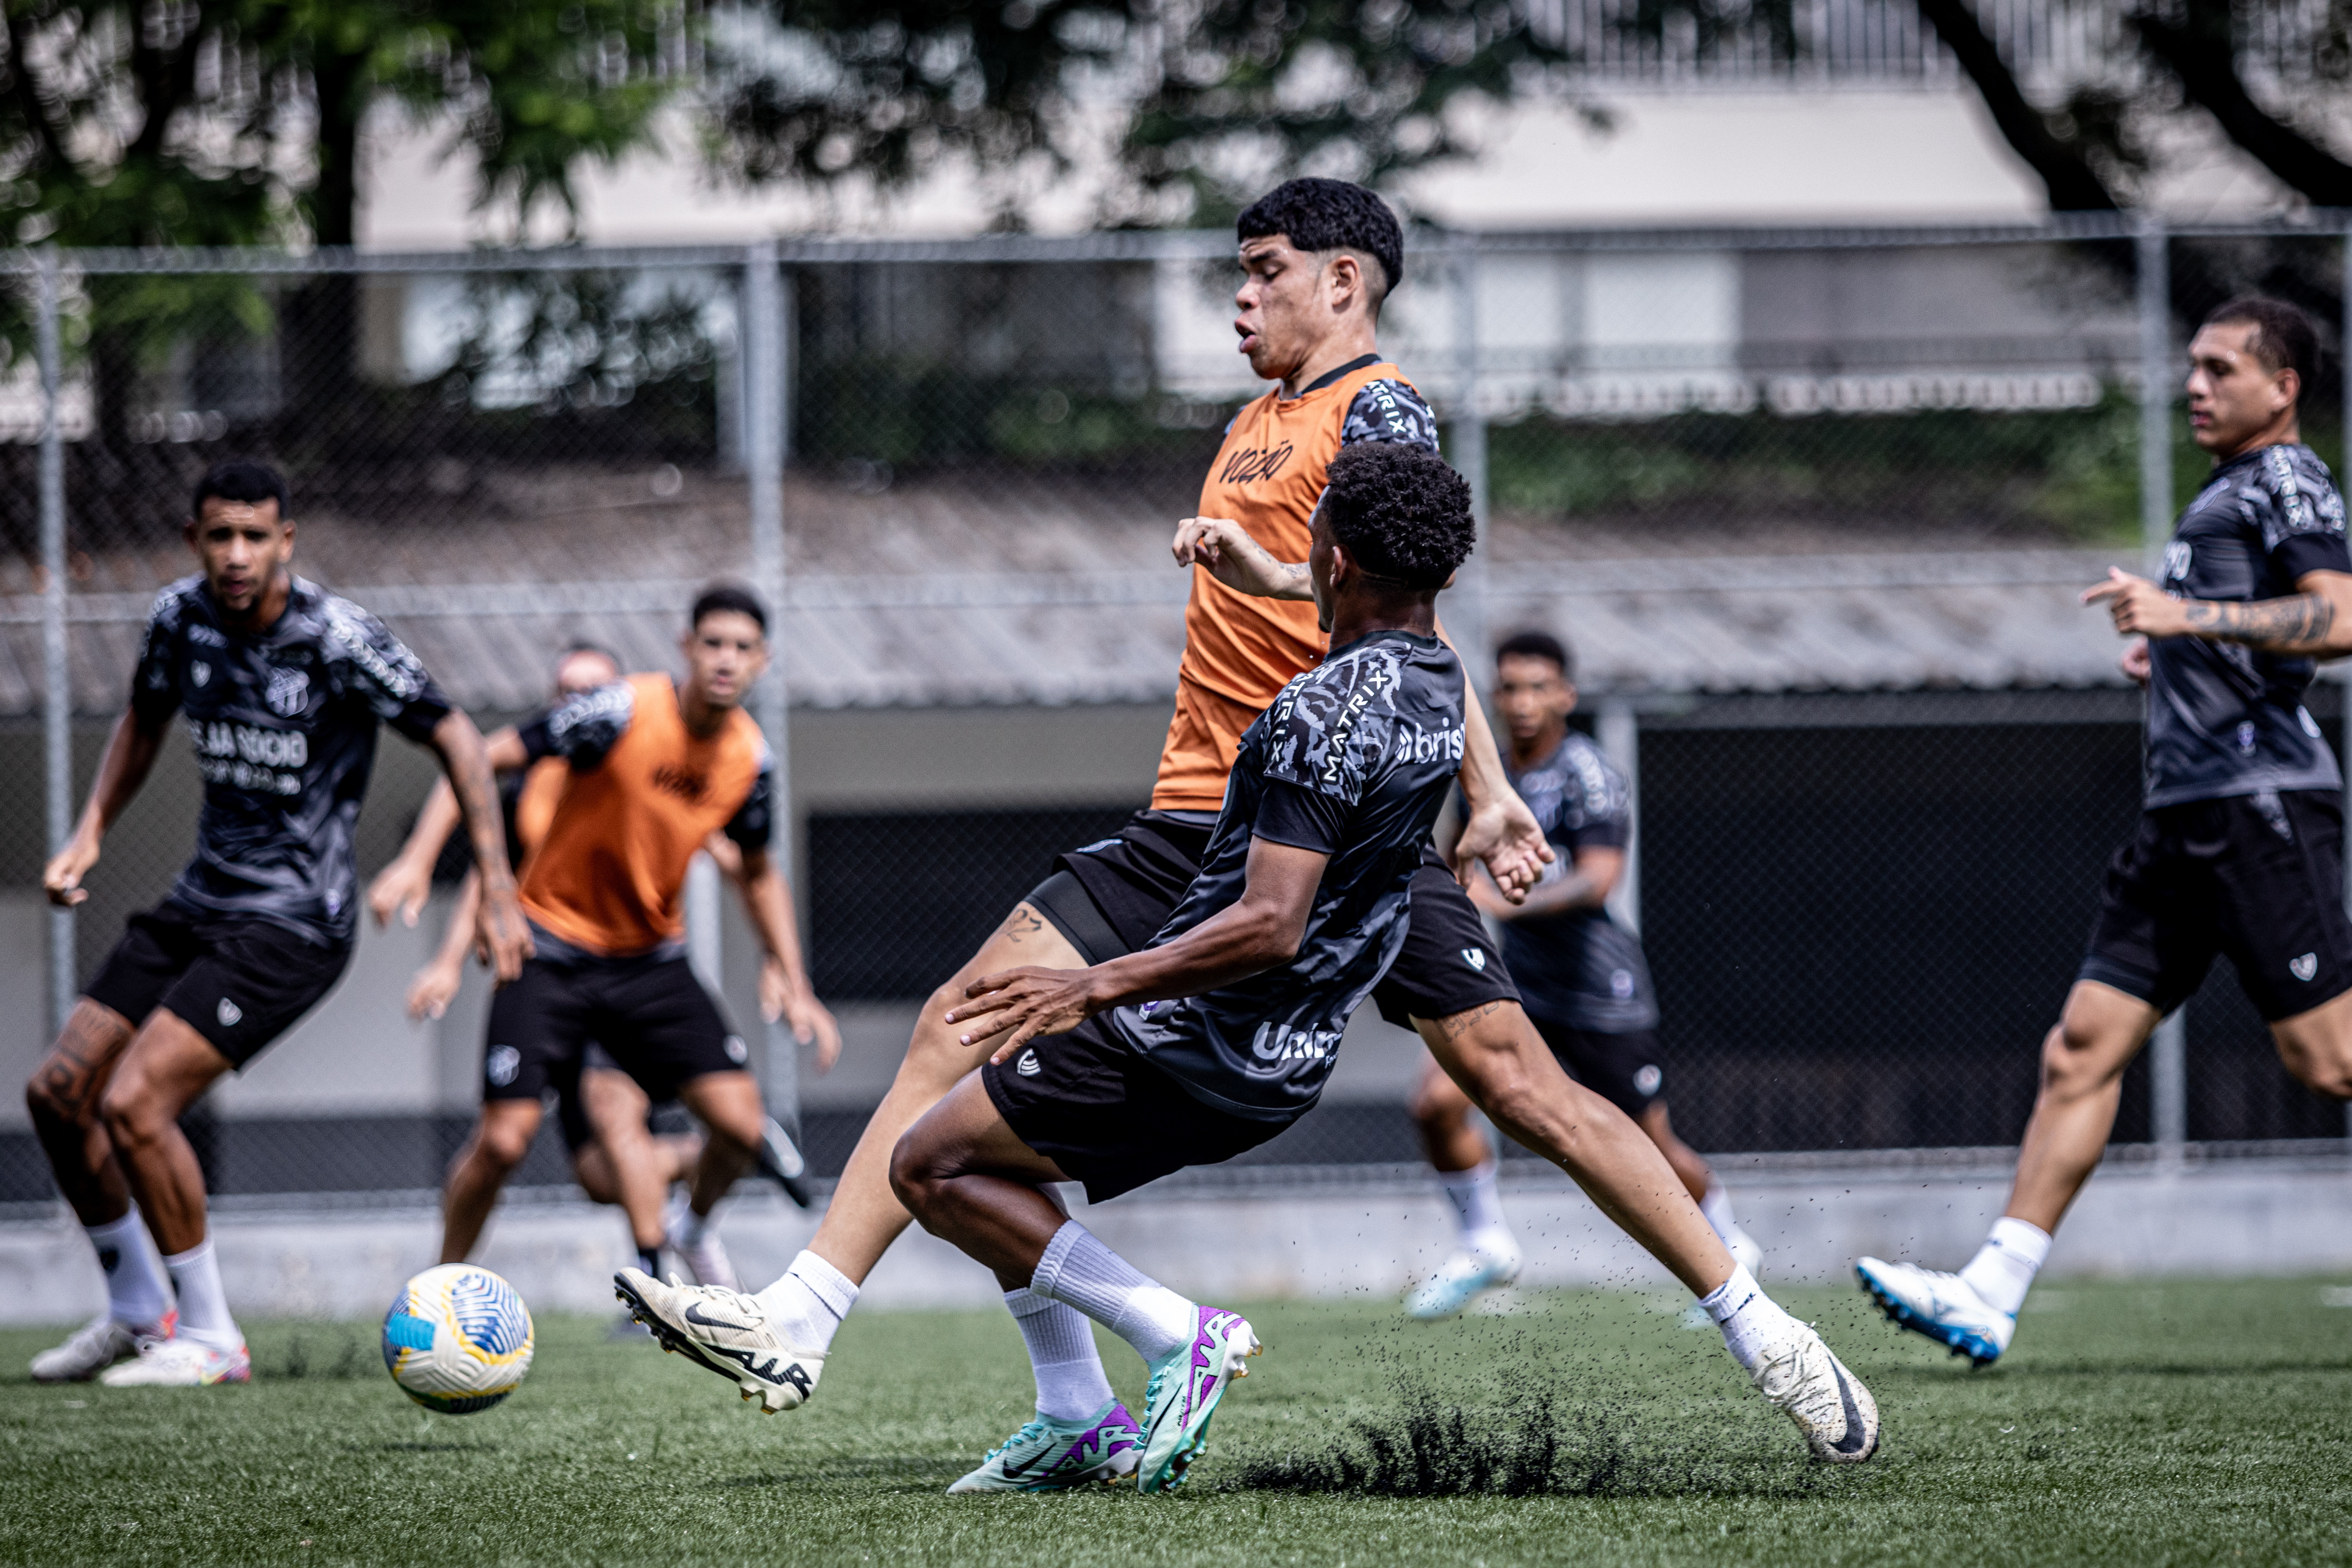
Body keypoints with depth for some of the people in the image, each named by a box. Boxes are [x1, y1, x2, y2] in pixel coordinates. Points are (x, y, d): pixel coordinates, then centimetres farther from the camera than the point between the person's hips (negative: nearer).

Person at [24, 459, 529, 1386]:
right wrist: (89, 836, 8)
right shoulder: (179, 617, 0)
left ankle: (210, 1337, -4)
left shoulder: (337, 639, -18)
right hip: (200, 903, 7)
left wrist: (497, 891, -17)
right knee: (58, 1091, 3)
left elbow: (455, 739, -12)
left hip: (291, 923, -7)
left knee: (133, 1103, -19)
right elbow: (143, 722, 20)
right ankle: (136, 1311, 22)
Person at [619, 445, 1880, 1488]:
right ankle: (1077, 1421, 17)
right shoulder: (1438, 689, 5)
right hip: (1284, 1064, 10)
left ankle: (1175, 1336, -5)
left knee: (931, 1163, -1)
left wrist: (1097, 986, -24)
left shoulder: (1323, 714, -23)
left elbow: (1269, 926, -27)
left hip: (1197, 1046, -10)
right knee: (990, 1155, 22)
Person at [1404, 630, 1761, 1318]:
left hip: (1599, 991, -6)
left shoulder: (1586, 774, -17)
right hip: (1515, 979, 6)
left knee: (1650, 1147, 4)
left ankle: (1729, 1248, 32)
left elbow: (1597, 880, -31)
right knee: (1437, 1101, -14)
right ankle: (1485, 1247, 5)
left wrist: (1506, 902, -42)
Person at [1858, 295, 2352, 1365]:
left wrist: (2186, 615, -27)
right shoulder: (2226, 493, 24)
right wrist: (2173, 655, 24)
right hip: (2184, 809, 10)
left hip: (2262, 800, -10)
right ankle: (1992, 1295, -3)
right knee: (2085, 1042, 1)